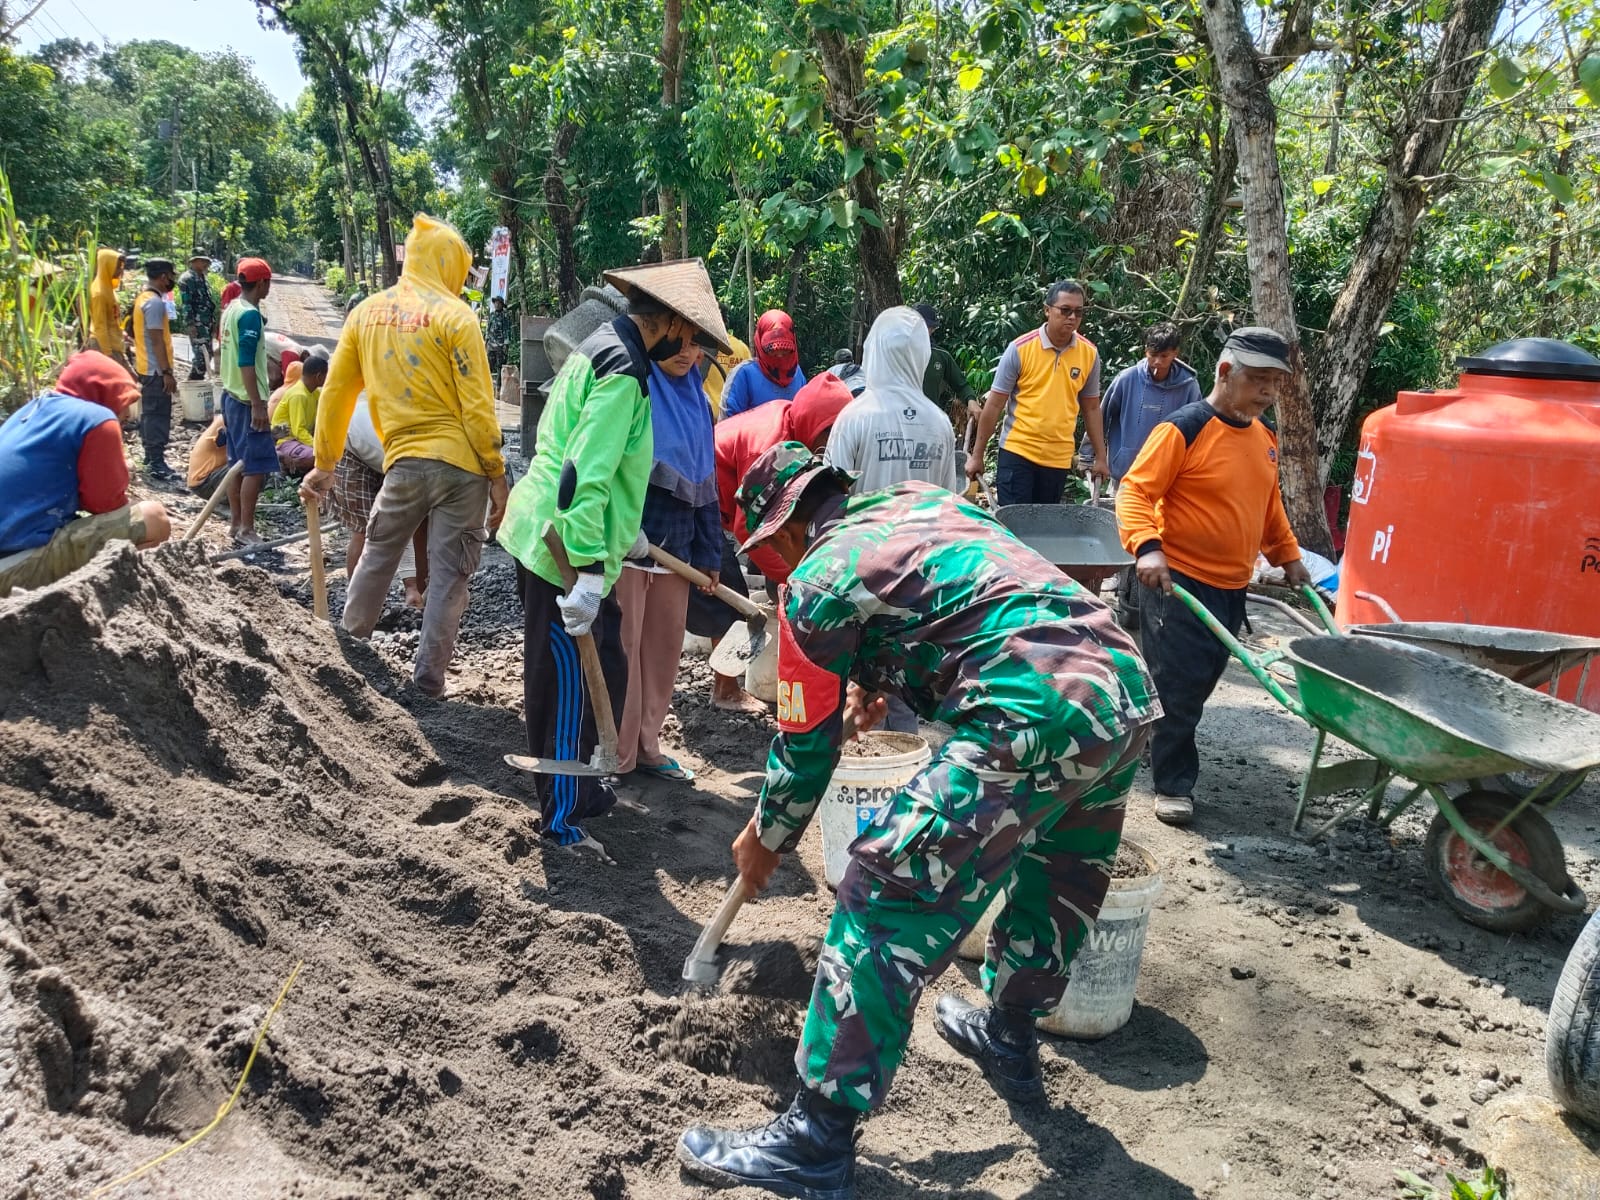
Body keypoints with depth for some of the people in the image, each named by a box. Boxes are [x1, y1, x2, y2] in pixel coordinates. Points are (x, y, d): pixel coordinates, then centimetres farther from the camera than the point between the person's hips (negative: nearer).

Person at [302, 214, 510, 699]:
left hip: (404, 461, 4)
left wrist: (325, 465, 20)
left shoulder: (366, 313, 9)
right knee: (448, 576, 5)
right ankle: (428, 681, 9)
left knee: (377, 557, 22)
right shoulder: (454, 316, -6)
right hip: (460, 463, -3)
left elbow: (335, 394, 12)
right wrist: (497, 475, -5)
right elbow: (477, 407, -11)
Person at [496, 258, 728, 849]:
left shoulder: (604, 346, 13)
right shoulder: (623, 371, -19)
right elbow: (584, 475, -28)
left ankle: (582, 787, 34)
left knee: (604, 670, 19)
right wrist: (591, 569, -29)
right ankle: (562, 819, 15)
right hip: (564, 548, -10)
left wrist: (625, 532, 29)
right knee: (567, 684, 1)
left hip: (551, 532, 10)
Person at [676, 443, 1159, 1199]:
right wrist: (877, 680, 44)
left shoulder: (816, 582, 2)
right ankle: (1009, 1038, 52)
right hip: (1128, 688, 10)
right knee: (1059, 880, 29)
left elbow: (806, 745, 10)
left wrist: (765, 842, 26)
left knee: (885, 901, -2)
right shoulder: (927, 501, 23)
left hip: (1034, 720, -9)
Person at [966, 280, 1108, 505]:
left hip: (1059, 458, 3)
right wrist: (977, 455, -3)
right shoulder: (1020, 349, -8)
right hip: (1017, 452, -3)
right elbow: (994, 405, -3)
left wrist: (1100, 457, 11)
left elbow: (1091, 408, 12)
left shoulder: (1089, 353, 2)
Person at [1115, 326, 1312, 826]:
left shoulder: (1265, 438, 11)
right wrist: (1146, 546, -32)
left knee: (1202, 680, 13)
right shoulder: (1184, 429, -14)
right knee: (1178, 685, -3)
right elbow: (1135, 491, -18)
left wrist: (1287, 555, 23)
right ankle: (1174, 784, 11)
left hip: (1231, 587, 8)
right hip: (1177, 580, -7)